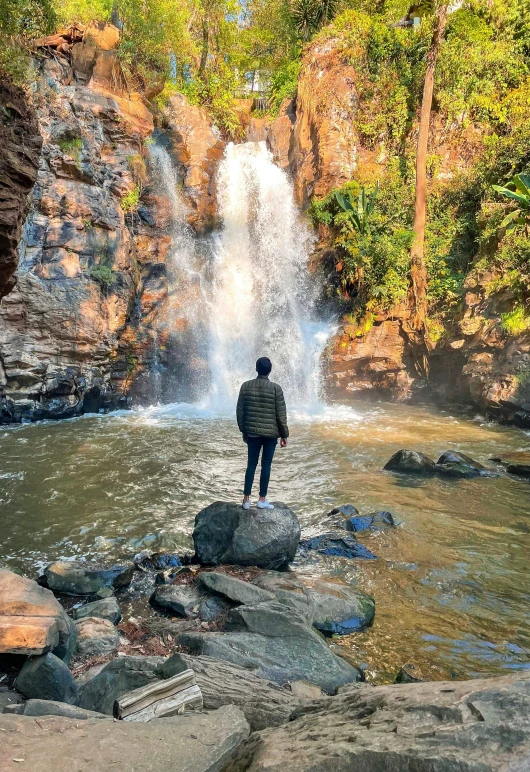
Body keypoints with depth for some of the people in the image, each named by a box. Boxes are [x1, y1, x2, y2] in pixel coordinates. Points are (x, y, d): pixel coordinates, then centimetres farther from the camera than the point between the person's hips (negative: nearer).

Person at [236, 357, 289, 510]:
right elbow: (281, 414, -7)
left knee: (251, 464, 10)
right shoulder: (275, 388, -9)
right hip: (271, 433, -2)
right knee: (266, 465, 7)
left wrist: (243, 430, 15)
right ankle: (262, 500, 12)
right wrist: (284, 434, 2)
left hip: (252, 432, 2)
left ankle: (246, 499, 11)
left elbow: (240, 411, 3)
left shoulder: (246, 386, -2)